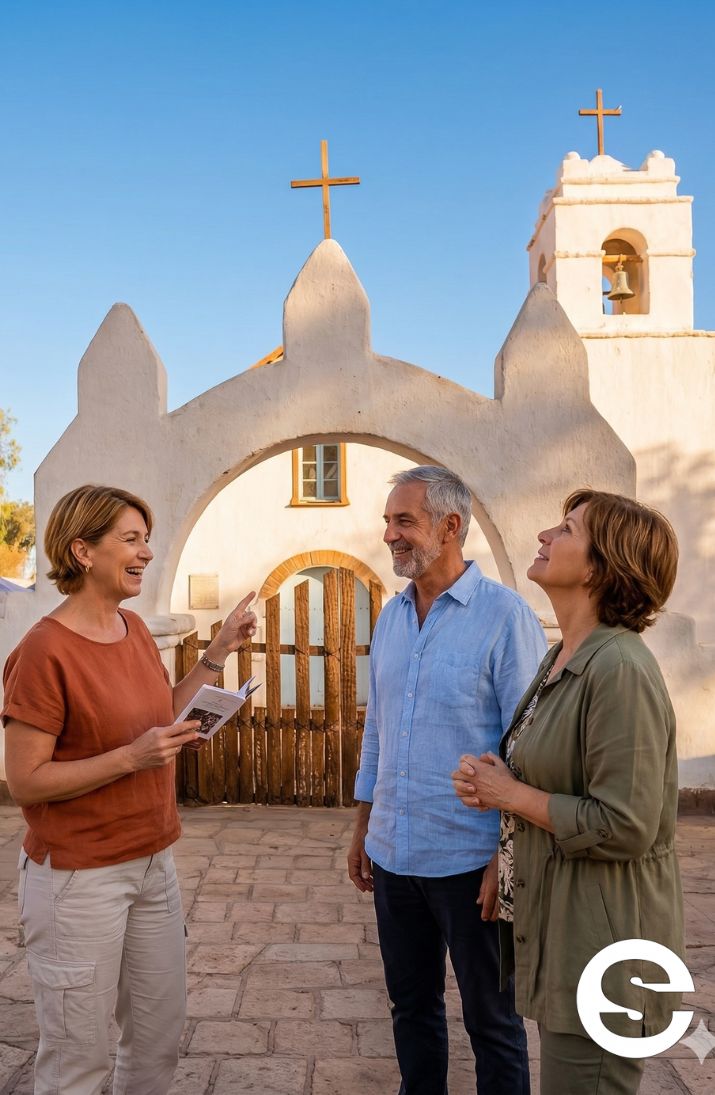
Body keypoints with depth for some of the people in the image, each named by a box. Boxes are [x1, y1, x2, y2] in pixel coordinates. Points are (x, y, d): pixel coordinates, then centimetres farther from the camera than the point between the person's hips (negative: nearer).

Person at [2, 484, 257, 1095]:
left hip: (153, 862, 7)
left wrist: (218, 654, 6)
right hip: (79, 878, -7)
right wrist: (130, 757, -25)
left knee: (161, 1033, 20)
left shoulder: (135, 629, 4)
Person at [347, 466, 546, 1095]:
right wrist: (362, 830, 14)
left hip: (470, 861, -6)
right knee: (412, 1006, 21)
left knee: (491, 1020, 13)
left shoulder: (504, 615, -13)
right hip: (393, 856, 6)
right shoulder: (391, 618, 7)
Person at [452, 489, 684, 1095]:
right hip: (558, 923, 9)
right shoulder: (565, 657, 6)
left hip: (602, 939, -9)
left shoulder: (619, 670, -24)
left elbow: (623, 827, -27)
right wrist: (494, 782, -2)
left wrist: (510, 794, -16)